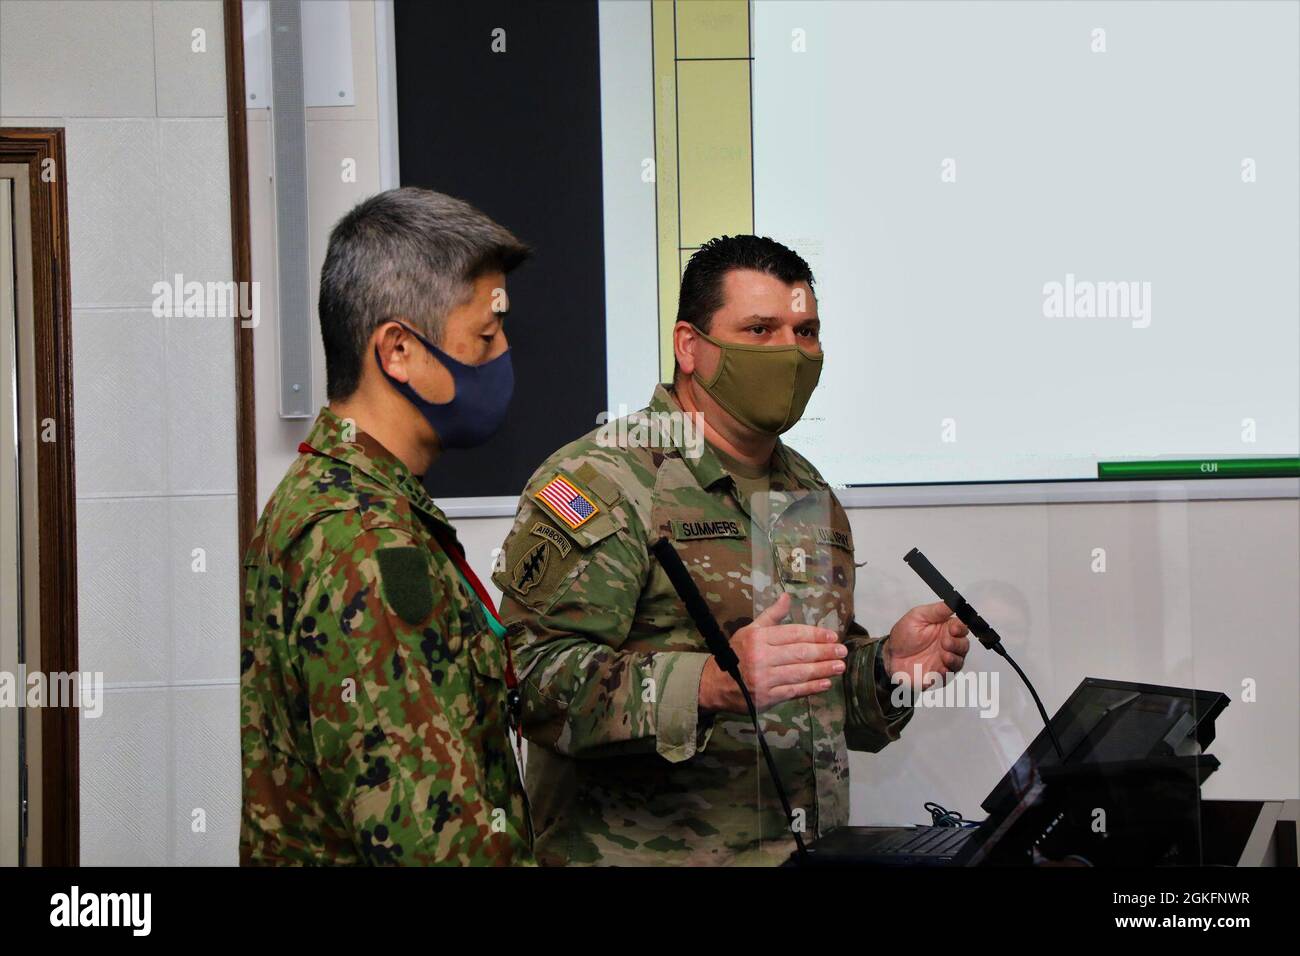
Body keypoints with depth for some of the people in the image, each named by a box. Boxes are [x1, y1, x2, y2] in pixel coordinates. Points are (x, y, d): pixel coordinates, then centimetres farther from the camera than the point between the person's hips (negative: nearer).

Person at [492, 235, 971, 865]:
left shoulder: (811, 497, 13)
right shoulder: (598, 482, -12)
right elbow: (530, 674, -24)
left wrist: (886, 667, 3)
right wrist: (709, 684, -33)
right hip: (643, 851, -7)